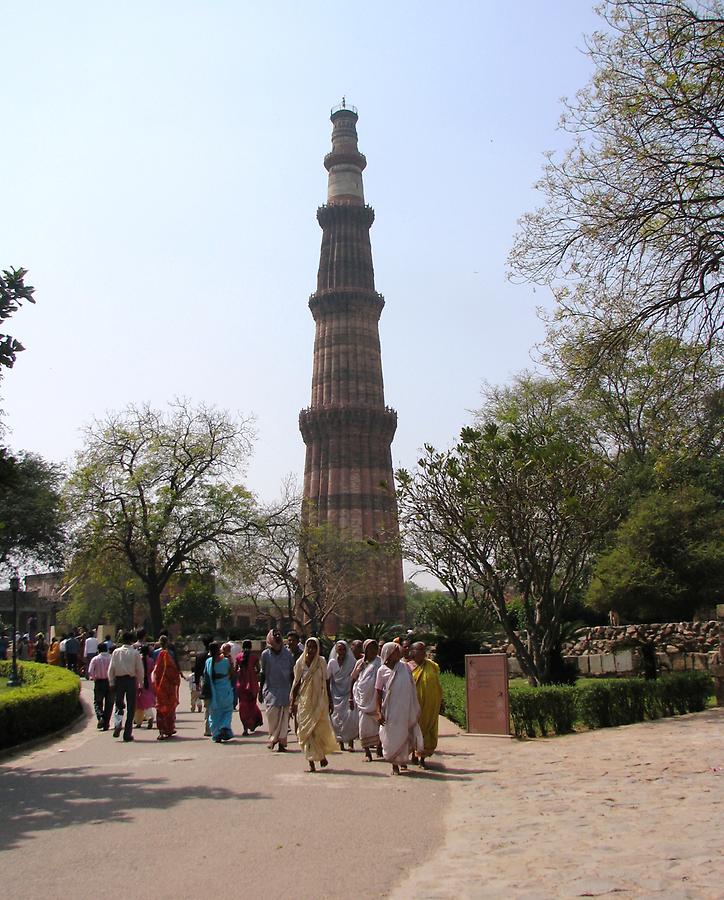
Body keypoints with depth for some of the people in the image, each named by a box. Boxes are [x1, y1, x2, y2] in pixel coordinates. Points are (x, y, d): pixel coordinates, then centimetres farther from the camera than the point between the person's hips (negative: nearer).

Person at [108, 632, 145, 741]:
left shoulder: (116, 652, 0)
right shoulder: (135, 653, -4)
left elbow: (111, 668, 0)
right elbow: (140, 669, -3)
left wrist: (111, 682, 7)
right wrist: (141, 683, 6)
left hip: (119, 680, 2)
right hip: (131, 680, -2)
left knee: (119, 705, 16)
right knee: (131, 707, 6)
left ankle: (117, 724, -12)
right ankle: (127, 733, 6)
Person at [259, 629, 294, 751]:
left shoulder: (288, 654, 2)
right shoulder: (265, 654, 2)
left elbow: (292, 673, 8)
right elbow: (263, 673, 9)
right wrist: (260, 691, 9)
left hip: (285, 690, 0)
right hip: (271, 690, 0)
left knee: (284, 716, -2)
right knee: (272, 715, -5)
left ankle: (281, 742, 3)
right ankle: (273, 738, 15)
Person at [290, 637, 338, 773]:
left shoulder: (321, 663, 0)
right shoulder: (300, 663, 1)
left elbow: (326, 684, 5)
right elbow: (296, 684, 5)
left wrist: (330, 701, 4)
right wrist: (293, 702, 3)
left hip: (319, 701, -1)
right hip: (304, 701, 1)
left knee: (321, 729, -2)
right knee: (307, 731, 0)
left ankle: (322, 754, 25)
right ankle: (311, 762, 7)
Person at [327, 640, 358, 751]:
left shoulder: (351, 662, -4)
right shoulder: (332, 662, 2)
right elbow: (328, 680, 5)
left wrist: (351, 697, -13)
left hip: (348, 695, -2)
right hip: (336, 695, 2)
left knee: (350, 717, -14)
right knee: (337, 718, 1)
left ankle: (351, 742, -6)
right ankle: (341, 742, 12)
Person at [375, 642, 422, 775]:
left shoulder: (405, 668, 2)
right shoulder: (382, 670, -4)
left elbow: (412, 689, 7)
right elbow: (379, 693, -2)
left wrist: (416, 709, 8)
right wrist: (379, 712, -8)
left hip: (405, 709, 2)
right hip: (390, 710, -2)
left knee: (404, 736, 6)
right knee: (392, 737, 3)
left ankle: (403, 761, 26)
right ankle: (394, 765, 18)